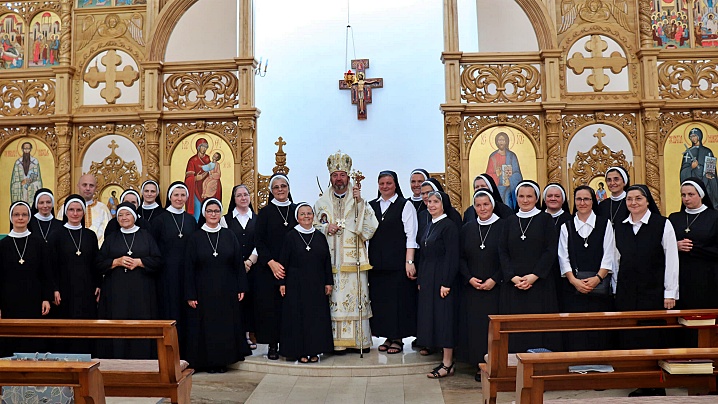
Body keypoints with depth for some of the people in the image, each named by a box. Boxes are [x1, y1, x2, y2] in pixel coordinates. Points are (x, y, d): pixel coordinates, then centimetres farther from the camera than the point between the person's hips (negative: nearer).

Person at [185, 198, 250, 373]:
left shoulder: (229, 236, 4)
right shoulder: (195, 238, 0)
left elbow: (238, 263, 4)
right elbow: (189, 268, -1)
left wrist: (241, 288, -1)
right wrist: (190, 295, -6)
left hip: (227, 292, 1)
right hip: (204, 291, -1)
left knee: (226, 326, 5)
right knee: (206, 327, 3)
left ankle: (223, 360, 18)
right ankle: (208, 361, 16)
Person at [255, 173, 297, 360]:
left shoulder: (296, 210, 8)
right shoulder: (265, 212, 2)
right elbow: (258, 241, -3)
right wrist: (271, 262, -14)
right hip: (268, 267, -2)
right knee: (270, 305, -1)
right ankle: (272, 344, 9)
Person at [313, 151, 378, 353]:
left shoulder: (359, 201, 9)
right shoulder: (322, 203, 13)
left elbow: (371, 226, -4)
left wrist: (360, 202, -12)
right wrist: (326, 228, -5)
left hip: (354, 259, -1)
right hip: (330, 259, 1)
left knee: (356, 296, -3)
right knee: (333, 298, -3)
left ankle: (359, 339, 7)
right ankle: (336, 340, 5)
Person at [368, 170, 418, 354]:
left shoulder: (405, 205, 0)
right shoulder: (371, 206, 13)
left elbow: (411, 236, -6)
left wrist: (409, 261, -12)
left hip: (398, 262, -4)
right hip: (377, 262, 5)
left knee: (398, 298, -1)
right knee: (380, 299, 7)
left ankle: (398, 338, 10)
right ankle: (388, 337, 18)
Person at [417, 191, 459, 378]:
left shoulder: (449, 226, -11)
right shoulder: (428, 227, 14)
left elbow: (452, 257, -16)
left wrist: (446, 283, -20)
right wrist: (420, 280, 14)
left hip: (442, 278, -9)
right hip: (427, 279, 9)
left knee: (444, 318, -4)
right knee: (430, 318, 10)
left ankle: (448, 364, 4)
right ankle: (445, 358, 18)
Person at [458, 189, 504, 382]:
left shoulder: (504, 226, -3)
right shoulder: (467, 229, 9)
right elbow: (461, 258, 9)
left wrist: (494, 279, -13)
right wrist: (469, 278, -6)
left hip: (496, 286, -3)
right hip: (472, 287, 3)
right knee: (475, 324, 3)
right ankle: (480, 365, 12)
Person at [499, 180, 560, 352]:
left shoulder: (546, 219, 4)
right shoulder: (510, 222, 11)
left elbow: (551, 251, -4)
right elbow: (503, 252, 5)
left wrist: (533, 276, -14)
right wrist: (513, 277, -9)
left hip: (540, 283, -2)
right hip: (513, 284, 3)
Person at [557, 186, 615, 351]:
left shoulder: (605, 224, 8)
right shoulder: (566, 227, 11)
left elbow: (609, 256, 2)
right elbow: (563, 258, 4)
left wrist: (597, 278, -11)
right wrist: (574, 280, -10)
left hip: (599, 287, 0)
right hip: (573, 287, 1)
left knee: (599, 334, -2)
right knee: (575, 336, -2)